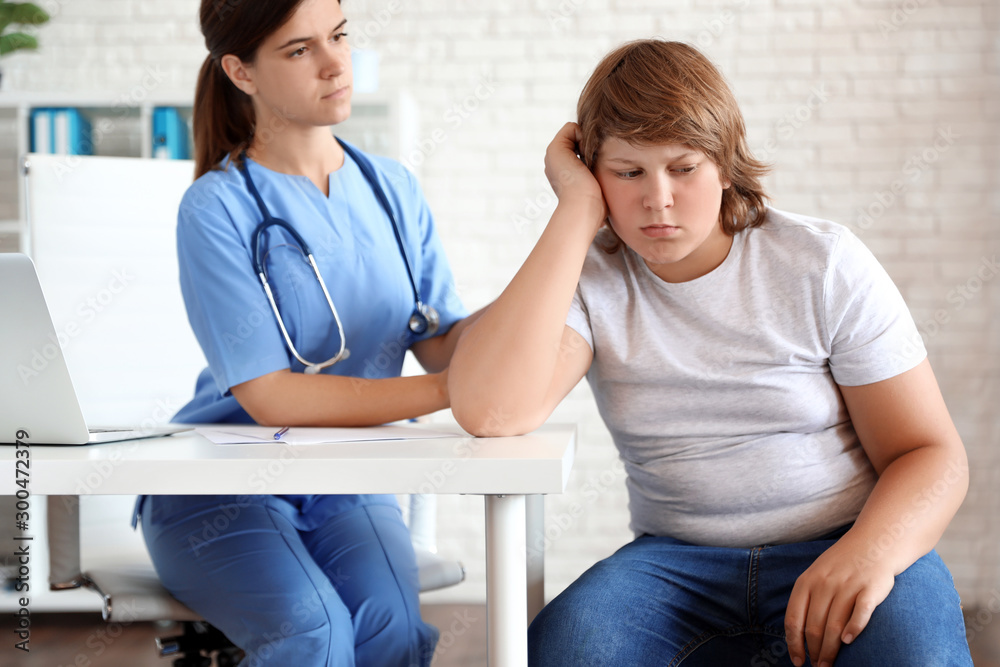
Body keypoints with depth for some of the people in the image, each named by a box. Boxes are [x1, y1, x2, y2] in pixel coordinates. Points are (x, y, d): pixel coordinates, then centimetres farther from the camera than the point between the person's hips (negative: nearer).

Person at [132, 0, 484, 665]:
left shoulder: (392, 189, 8)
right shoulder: (218, 207, -10)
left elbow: (445, 343, 0)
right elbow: (269, 396, -16)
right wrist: (445, 390, -20)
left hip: (349, 486, 4)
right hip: (222, 487, -3)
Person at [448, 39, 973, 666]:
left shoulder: (823, 263, -2)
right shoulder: (587, 281, -1)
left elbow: (931, 454, -2)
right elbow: (489, 412, -22)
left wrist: (872, 551, -26)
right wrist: (578, 212, -16)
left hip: (839, 548, -1)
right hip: (679, 561, 2)